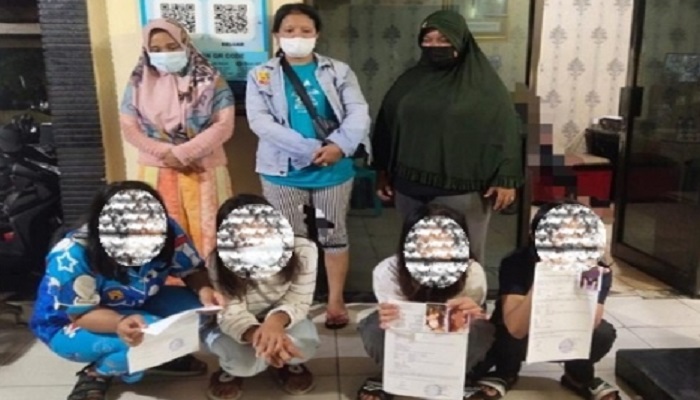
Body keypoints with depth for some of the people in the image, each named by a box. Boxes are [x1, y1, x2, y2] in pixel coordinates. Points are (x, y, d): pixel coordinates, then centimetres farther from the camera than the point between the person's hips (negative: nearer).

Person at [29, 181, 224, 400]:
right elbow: (81, 314, -26)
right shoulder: (72, 256, -34)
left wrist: (205, 290, -35)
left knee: (199, 308, -20)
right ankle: (98, 373, -5)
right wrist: (119, 323, -47)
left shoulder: (168, 232, -24)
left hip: (138, 307, 5)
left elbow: (193, 270, -11)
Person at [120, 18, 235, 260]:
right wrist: (165, 154, -12)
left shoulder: (209, 79, -1)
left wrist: (181, 153, -15)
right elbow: (129, 127, 3)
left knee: (207, 233, 1)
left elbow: (224, 125, -9)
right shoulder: (139, 82, 6)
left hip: (202, 171, -2)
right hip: (157, 173, 2)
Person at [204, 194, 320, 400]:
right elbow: (230, 314, -32)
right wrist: (259, 337, -55)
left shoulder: (303, 249, -27)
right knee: (244, 360, -32)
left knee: (304, 344, -31)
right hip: (235, 327, -1)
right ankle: (231, 369, 8)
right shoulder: (219, 261, -28)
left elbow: (298, 302, -22)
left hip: (281, 321, 1)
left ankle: (287, 362, 8)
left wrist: (276, 320, -47)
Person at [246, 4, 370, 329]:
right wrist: (309, 149, -21)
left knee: (334, 235, 11)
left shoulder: (338, 72, 4)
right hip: (283, 172, 0)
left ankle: (336, 300, 26)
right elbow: (259, 121, -12)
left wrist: (340, 146, -24)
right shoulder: (262, 76, 1)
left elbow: (359, 113, -5)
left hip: (333, 171, 1)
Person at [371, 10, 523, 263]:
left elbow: (505, 130, -7)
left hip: (461, 190, -4)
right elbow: (386, 126, 13)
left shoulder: (483, 83, -5)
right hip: (411, 187, 5)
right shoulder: (409, 81, 8)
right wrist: (382, 171, 12)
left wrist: (506, 179, -12)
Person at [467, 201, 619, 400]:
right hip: (519, 339, -1)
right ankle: (505, 374, 3)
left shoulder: (596, 269, -21)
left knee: (603, 333, -27)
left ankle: (578, 376, 7)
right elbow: (516, 329, -38)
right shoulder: (516, 263, -29)